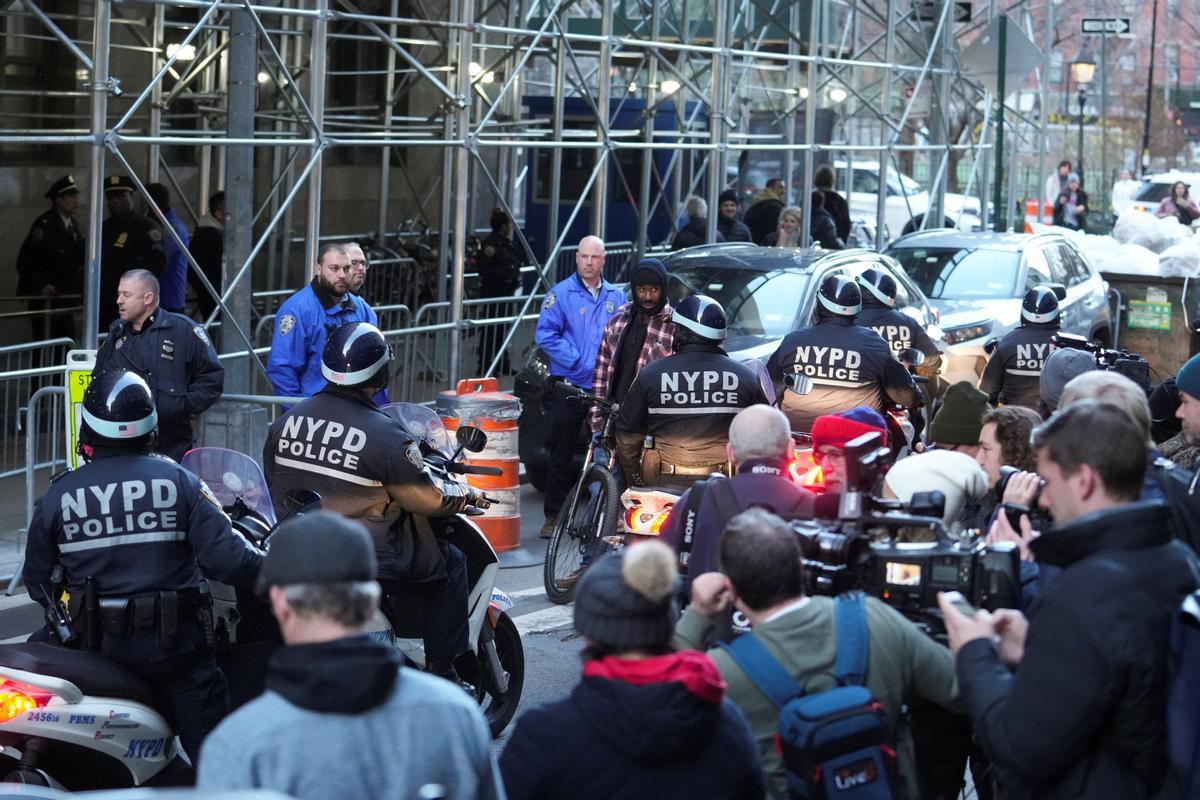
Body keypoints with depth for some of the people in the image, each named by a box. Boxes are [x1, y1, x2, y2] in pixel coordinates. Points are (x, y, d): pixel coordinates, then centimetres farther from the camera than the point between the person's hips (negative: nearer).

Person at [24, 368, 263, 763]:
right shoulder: (179, 482, -5)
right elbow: (226, 558, -12)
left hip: (91, 648, 2)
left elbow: (37, 582, 8)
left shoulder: (57, 496, -1)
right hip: (171, 647, -2)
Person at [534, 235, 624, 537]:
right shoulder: (561, 294, -1)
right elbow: (545, 334, -7)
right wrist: (577, 362, -14)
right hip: (569, 386, -3)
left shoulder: (616, 297, 11)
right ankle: (553, 515, 7)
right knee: (561, 455, 0)